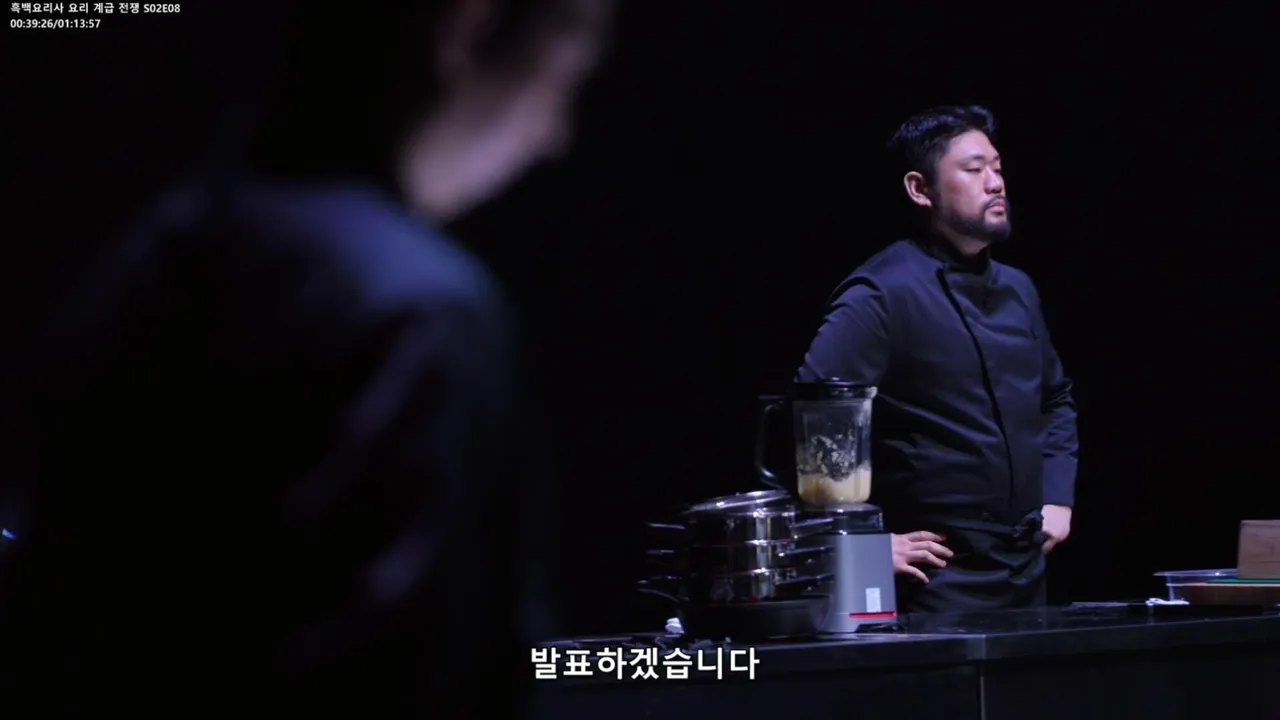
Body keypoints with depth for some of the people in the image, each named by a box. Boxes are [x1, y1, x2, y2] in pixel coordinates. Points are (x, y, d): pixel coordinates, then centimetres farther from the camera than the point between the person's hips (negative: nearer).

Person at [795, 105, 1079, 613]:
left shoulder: (1017, 290, 12)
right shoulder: (883, 294, -13)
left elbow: (1057, 398, 29)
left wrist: (1057, 498, 15)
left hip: (1028, 568, 8)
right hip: (940, 581, -8)